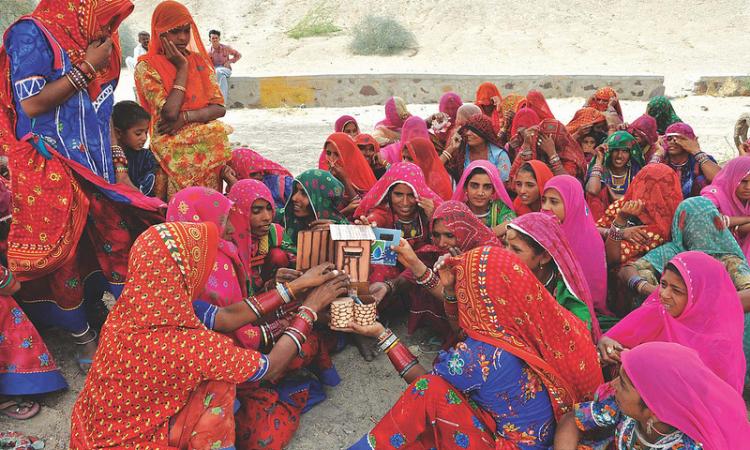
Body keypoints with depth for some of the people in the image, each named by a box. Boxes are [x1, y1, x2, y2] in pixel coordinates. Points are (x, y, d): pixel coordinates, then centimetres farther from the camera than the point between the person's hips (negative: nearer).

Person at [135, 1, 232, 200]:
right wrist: (182, 67, -7)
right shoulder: (147, 67, -3)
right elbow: (169, 112, -15)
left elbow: (220, 107, 5)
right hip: (173, 149, -4)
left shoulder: (199, 60, 12)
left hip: (208, 143, 4)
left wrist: (185, 117, -11)